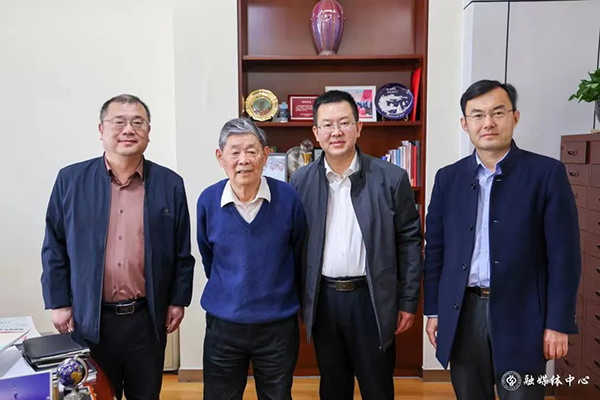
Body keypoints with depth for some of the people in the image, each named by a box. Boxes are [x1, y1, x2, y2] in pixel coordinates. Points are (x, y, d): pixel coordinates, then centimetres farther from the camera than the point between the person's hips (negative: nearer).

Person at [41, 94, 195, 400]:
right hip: (90, 318, 0)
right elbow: (55, 247, 1)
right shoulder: (70, 180, -3)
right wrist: (58, 302, -1)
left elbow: (182, 252, 2)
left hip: (148, 317, 0)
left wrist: (178, 301, 2)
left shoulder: (170, 184, -3)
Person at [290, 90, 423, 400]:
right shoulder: (300, 181, -2)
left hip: (371, 298, -2)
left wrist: (408, 302, -1)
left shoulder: (392, 178, -7)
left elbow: (409, 241, -2)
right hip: (322, 300, 2)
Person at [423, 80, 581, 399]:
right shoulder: (448, 178, 4)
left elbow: (563, 255, -5)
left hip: (520, 314, -2)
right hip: (462, 313, 3)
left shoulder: (547, 173, -4)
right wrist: (433, 310, 6)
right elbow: (435, 250, 6)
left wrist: (558, 323, -7)